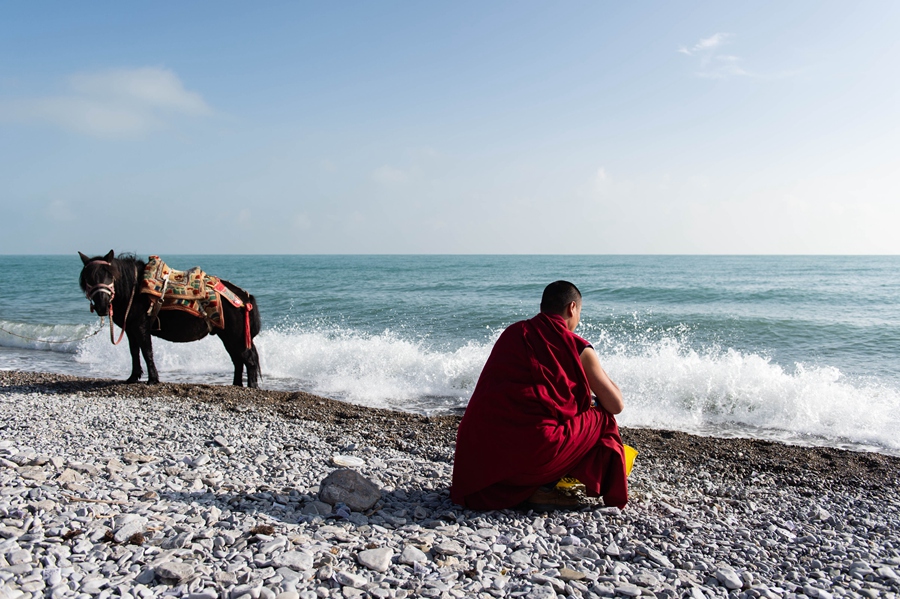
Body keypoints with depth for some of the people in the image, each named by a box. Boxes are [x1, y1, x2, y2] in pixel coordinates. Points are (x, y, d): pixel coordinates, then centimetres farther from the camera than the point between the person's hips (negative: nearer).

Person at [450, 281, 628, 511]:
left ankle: (502, 487, 16)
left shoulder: (513, 332, 18)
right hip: (532, 447, -6)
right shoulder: (578, 348, 4)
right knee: (602, 418, 14)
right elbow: (616, 405, 10)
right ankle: (543, 488, 1)